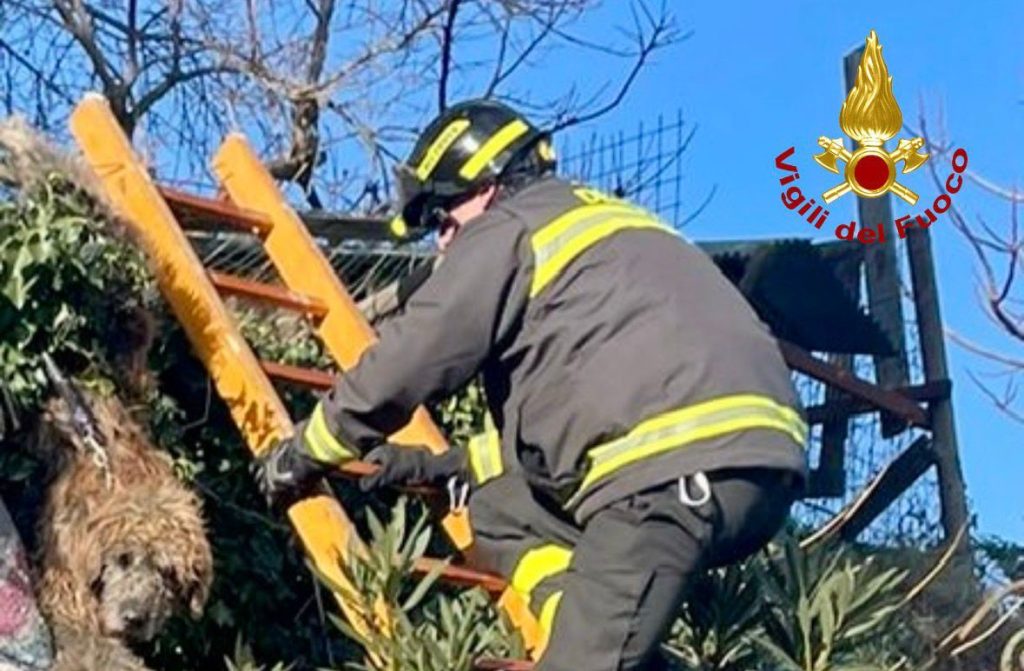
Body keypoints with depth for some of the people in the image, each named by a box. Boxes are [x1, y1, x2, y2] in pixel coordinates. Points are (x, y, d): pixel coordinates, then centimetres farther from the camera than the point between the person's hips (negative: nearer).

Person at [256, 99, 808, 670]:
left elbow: (404, 364, 4)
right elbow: (554, 412, 35)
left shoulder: (508, 231, 6)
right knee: (504, 505, 19)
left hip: (681, 465, -9)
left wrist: (305, 454, 18)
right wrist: (444, 464, 37)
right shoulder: (604, 224, 34)